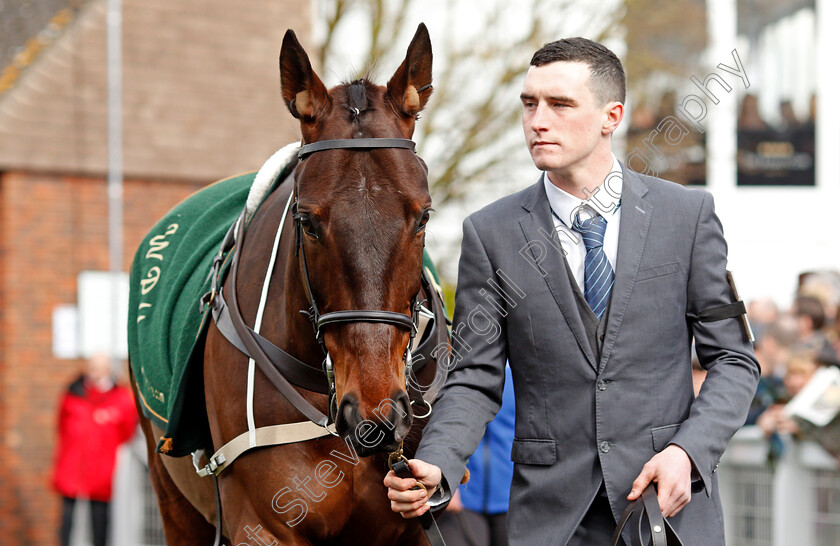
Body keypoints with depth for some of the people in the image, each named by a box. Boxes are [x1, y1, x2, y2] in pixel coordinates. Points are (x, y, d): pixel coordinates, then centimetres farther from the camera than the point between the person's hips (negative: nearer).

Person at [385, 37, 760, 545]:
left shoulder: (688, 213, 0)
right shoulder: (492, 233, 0)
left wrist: (688, 451, -13)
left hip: (670, 499, 0)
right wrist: (435, 466, -18)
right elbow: (475, 379, 0)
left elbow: (733, 358, 3)